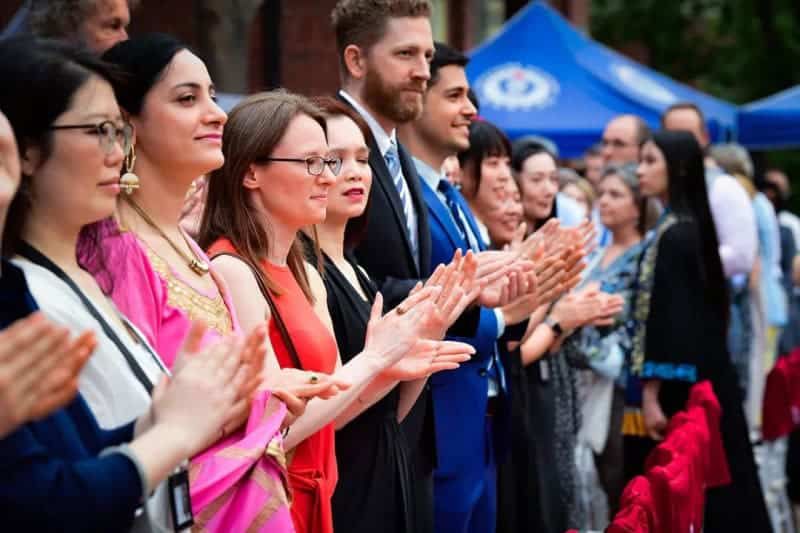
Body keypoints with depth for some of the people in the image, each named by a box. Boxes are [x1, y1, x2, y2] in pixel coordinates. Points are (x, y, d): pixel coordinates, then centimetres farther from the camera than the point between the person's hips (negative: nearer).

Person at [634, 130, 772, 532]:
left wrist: (651, 394, -18)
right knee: (713, 489, 12)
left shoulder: (673, 236, -15)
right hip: (702, 381, 9)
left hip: (682, 389, -9)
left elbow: (667, 318, -19)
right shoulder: (690, 227, 12)